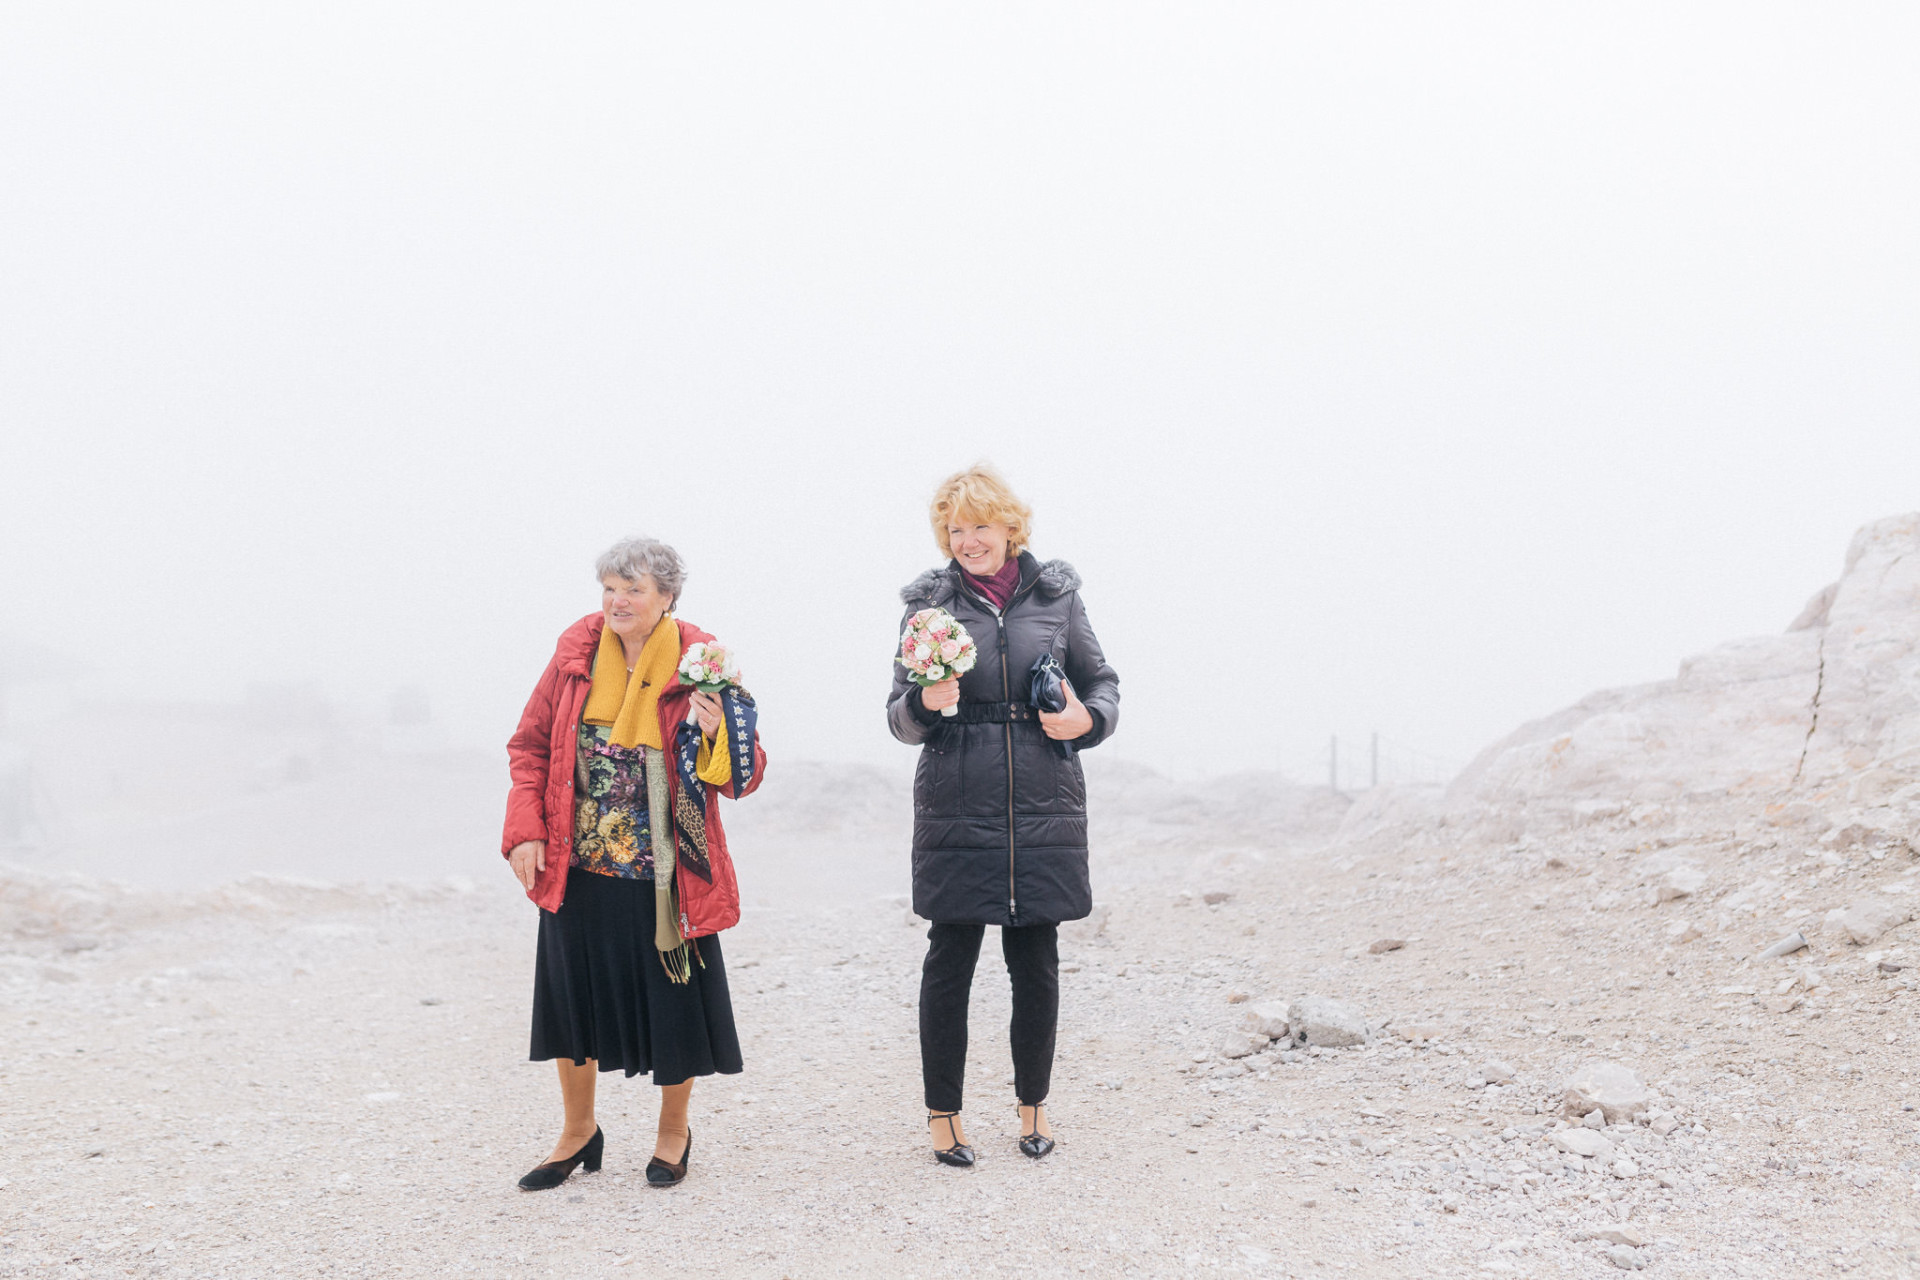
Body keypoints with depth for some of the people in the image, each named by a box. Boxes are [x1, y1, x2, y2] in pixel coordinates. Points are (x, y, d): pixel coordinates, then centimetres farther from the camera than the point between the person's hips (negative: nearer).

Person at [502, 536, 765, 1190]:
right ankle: (579, 1133, 34)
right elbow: (531, 743, 8)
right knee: (570, 995, 13)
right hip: (578, 865, 3)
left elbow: (745, 775, -8)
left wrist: (714, 734, -29)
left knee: (671, 1000, 8)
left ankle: (673, 1131, 33)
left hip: (663, 874, -3)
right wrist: (525, 831, -2)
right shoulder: (577, 649, 0)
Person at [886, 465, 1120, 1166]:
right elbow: (901, 719, 4)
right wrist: (926, 703, -18)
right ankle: (942, 1111, 18)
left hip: (1044, 808, 1)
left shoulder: (1055, 594, 7)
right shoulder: (929, 601, 4)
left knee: (1037, 962, 7)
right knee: (950, 960, 3)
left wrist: (1088, 719, -6)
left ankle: (1033, 1102, 26)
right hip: (956, 811, -1)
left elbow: (1101, 682, 15)